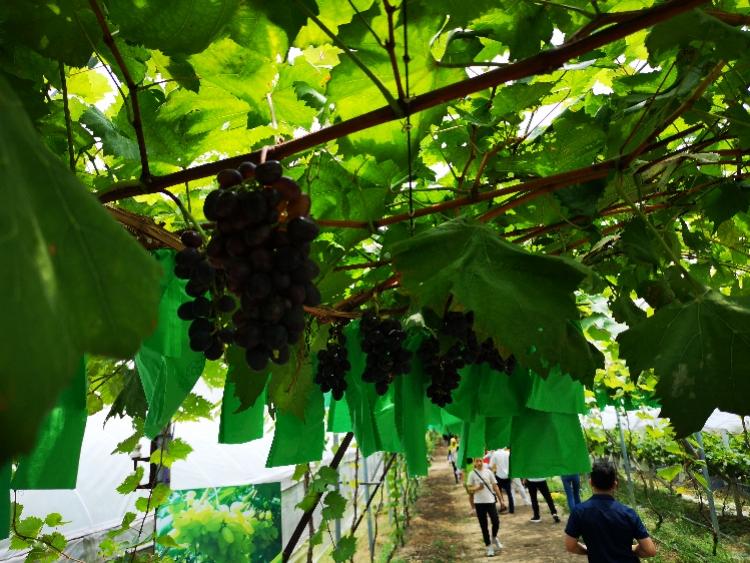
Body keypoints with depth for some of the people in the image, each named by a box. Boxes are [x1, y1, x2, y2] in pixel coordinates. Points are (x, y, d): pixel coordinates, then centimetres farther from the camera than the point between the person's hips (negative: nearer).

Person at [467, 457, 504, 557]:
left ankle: (494, 538, 29)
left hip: (490, 501, 1)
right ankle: (489, 546, 19)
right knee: (483, 526, 5)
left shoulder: (488, 472, 0)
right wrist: (477, 488, -18)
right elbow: (469, 489, 1)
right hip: (479, 503, 0)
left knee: (496, 522, -2)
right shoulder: (472, 474, -2)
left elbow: (495, 486, 4)